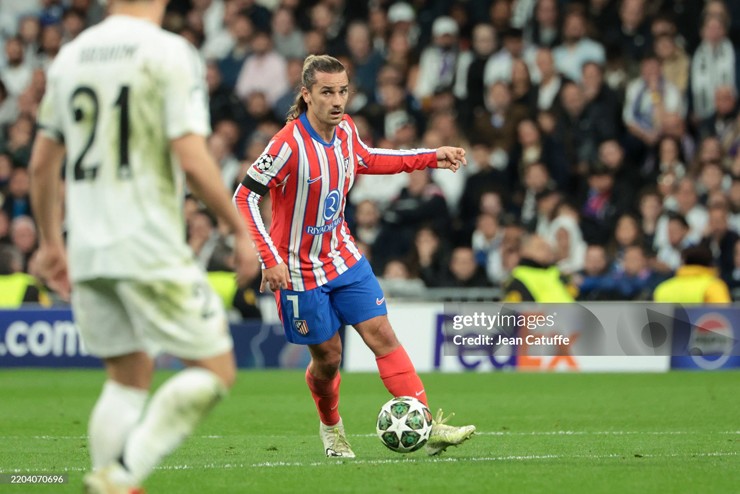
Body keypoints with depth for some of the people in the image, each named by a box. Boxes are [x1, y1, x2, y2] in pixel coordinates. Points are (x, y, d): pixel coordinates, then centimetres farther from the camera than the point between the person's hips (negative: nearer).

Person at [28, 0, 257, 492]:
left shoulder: (70, 55, 11)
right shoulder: (171, 54, -8)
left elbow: (42, 163, 16)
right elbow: (191, 161, -15)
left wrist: (51, 242, 27)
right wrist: (242, 229, -4)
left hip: (86, 251, 7)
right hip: (151, 249, -7)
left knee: (128, 377, 16)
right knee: (215, 369, 1)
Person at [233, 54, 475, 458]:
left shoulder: (345, 130, -3)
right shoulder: (289, 144, -25)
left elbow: (365, 160, 20)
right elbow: (244, 197, -22)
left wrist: (432, 158, 15)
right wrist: (270, 260, -28)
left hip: (343, 257, 6)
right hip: (300, 270, -6)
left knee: (382, 334, -5)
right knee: (327, 357, 5)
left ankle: (427, 428, -9)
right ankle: (331, 427, 35)